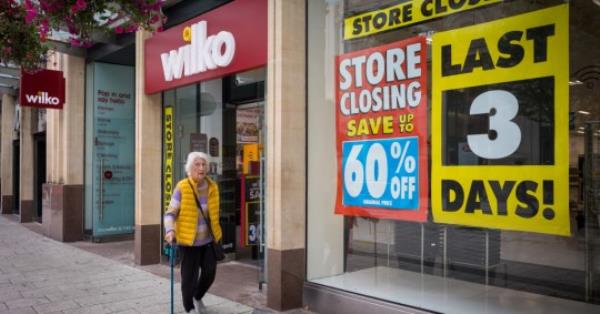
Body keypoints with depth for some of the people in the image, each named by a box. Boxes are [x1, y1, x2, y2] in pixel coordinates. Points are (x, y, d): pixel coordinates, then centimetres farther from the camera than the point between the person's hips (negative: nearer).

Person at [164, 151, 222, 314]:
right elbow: (170, 213, -11)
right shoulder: (182, 187, -14)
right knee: (190, 276, 4)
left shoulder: (212, 187, 2)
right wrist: (170, 230, -27)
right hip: (189, 240, -5)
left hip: (208, 239, 5)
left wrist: (216, 233, 18)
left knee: (210, 273, 11)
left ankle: (197, 297, 41)